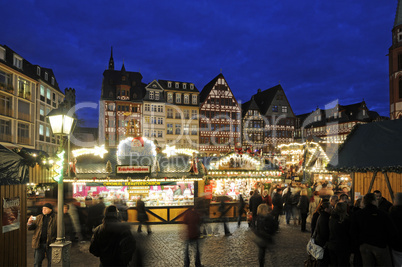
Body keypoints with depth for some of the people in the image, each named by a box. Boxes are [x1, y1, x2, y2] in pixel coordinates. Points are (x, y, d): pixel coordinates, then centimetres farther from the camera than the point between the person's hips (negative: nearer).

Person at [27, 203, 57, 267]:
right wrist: (29, 223, -13)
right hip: (39, 243, 3)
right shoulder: (38, 218, 8)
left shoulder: (55, 218, -2)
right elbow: (31, 228, 9)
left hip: (51, 243, -3)